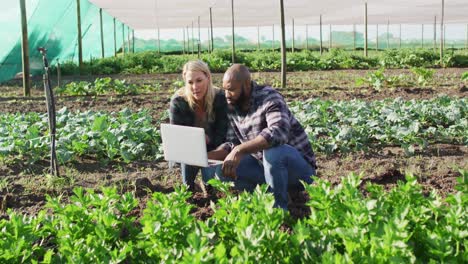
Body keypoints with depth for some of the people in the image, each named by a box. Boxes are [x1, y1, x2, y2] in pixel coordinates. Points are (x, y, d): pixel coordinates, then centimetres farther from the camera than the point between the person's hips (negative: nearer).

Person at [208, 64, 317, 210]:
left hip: (298, 166, -7)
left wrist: (239, 151, -45)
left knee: (273, 152, -38)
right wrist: (207, 156, -16)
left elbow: (278, 132, -39)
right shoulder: (232, 107, 1)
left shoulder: (269, 98, -22)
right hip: (265, 164, 7)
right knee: (222, 169, -8)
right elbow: (231, 143, 2)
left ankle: (278, 209, -18)